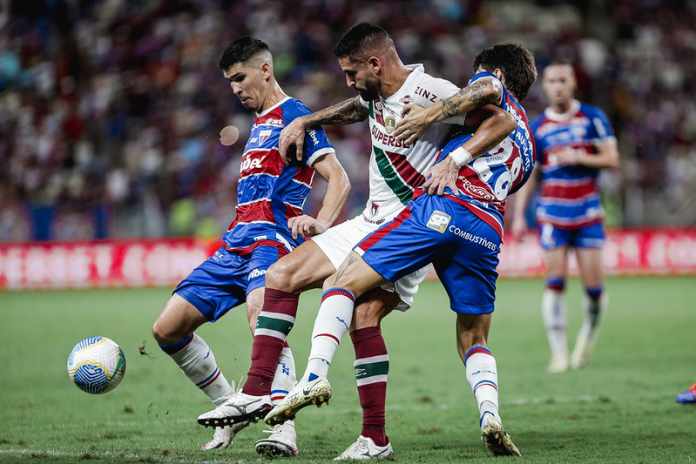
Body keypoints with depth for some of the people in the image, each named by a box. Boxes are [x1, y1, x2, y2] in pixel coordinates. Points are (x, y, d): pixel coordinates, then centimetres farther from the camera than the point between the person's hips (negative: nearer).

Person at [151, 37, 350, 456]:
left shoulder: (293, 115, -2)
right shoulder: (258, 122, 24)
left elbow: (339, 180, -12)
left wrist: (321, 223, -28)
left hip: (272, 240, -9)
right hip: (236, 244, 9)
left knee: (261, 314, -36)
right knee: (167, 328, 1)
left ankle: (284, 429, -42)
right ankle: (230, 408, 14)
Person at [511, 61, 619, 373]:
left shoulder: (593, 118, 1)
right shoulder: (537, 128, 6)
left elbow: (612, 159, -2)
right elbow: (529, 174, 10)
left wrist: (579, 158, -17)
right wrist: (518, 215, 4)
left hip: (587, 212, -1)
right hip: (552, 214, 1)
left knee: (593, 285, -3)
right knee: (555, 283, -9)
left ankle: (588, 335, 24)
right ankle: (558, 352, -6)